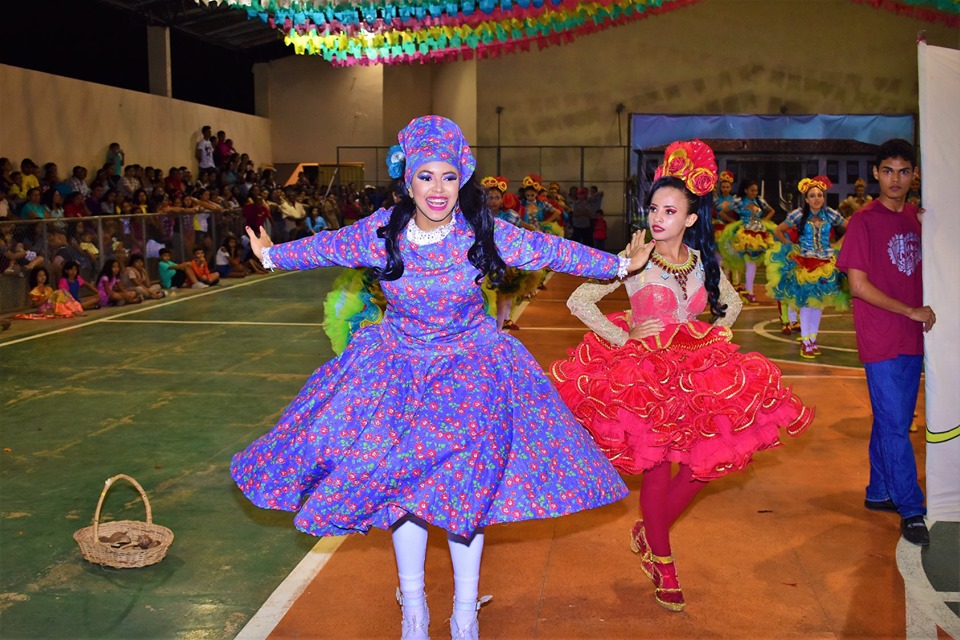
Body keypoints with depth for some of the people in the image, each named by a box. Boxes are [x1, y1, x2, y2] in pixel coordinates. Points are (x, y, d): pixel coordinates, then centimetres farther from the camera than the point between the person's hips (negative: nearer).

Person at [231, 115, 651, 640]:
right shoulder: (380, 232, -10)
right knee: (397, 477, 0)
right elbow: (325, 247, 8)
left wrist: (618, 264, -1)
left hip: (470, 361, -1)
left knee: (465, 481, -6)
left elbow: (551, 250, -5)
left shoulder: (483, 234, -14)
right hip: (399, 360, 2)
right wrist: (272, 256, 21)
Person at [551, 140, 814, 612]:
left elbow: (732, 304, 23)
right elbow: (578, 301, -13)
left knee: (714, 455, -3)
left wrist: (713, 341, 8)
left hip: (693, 369, 5)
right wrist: (622, 338, -13)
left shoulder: (703, 263, 4)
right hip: (641, 371, -5)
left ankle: (648, 533, 18)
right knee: (657, 469, -2)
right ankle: (662, 561, 20)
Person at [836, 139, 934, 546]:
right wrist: (911, 311, -12)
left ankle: (879, 492, 28)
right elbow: (859, 285, -13)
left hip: (912, 338, 6)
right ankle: (911, 512, 4)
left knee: (892, 420, 15)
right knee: (896, 426, -3)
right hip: (882, 340, -6)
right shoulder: (864, 221, -9)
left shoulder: (916, 217, 10)